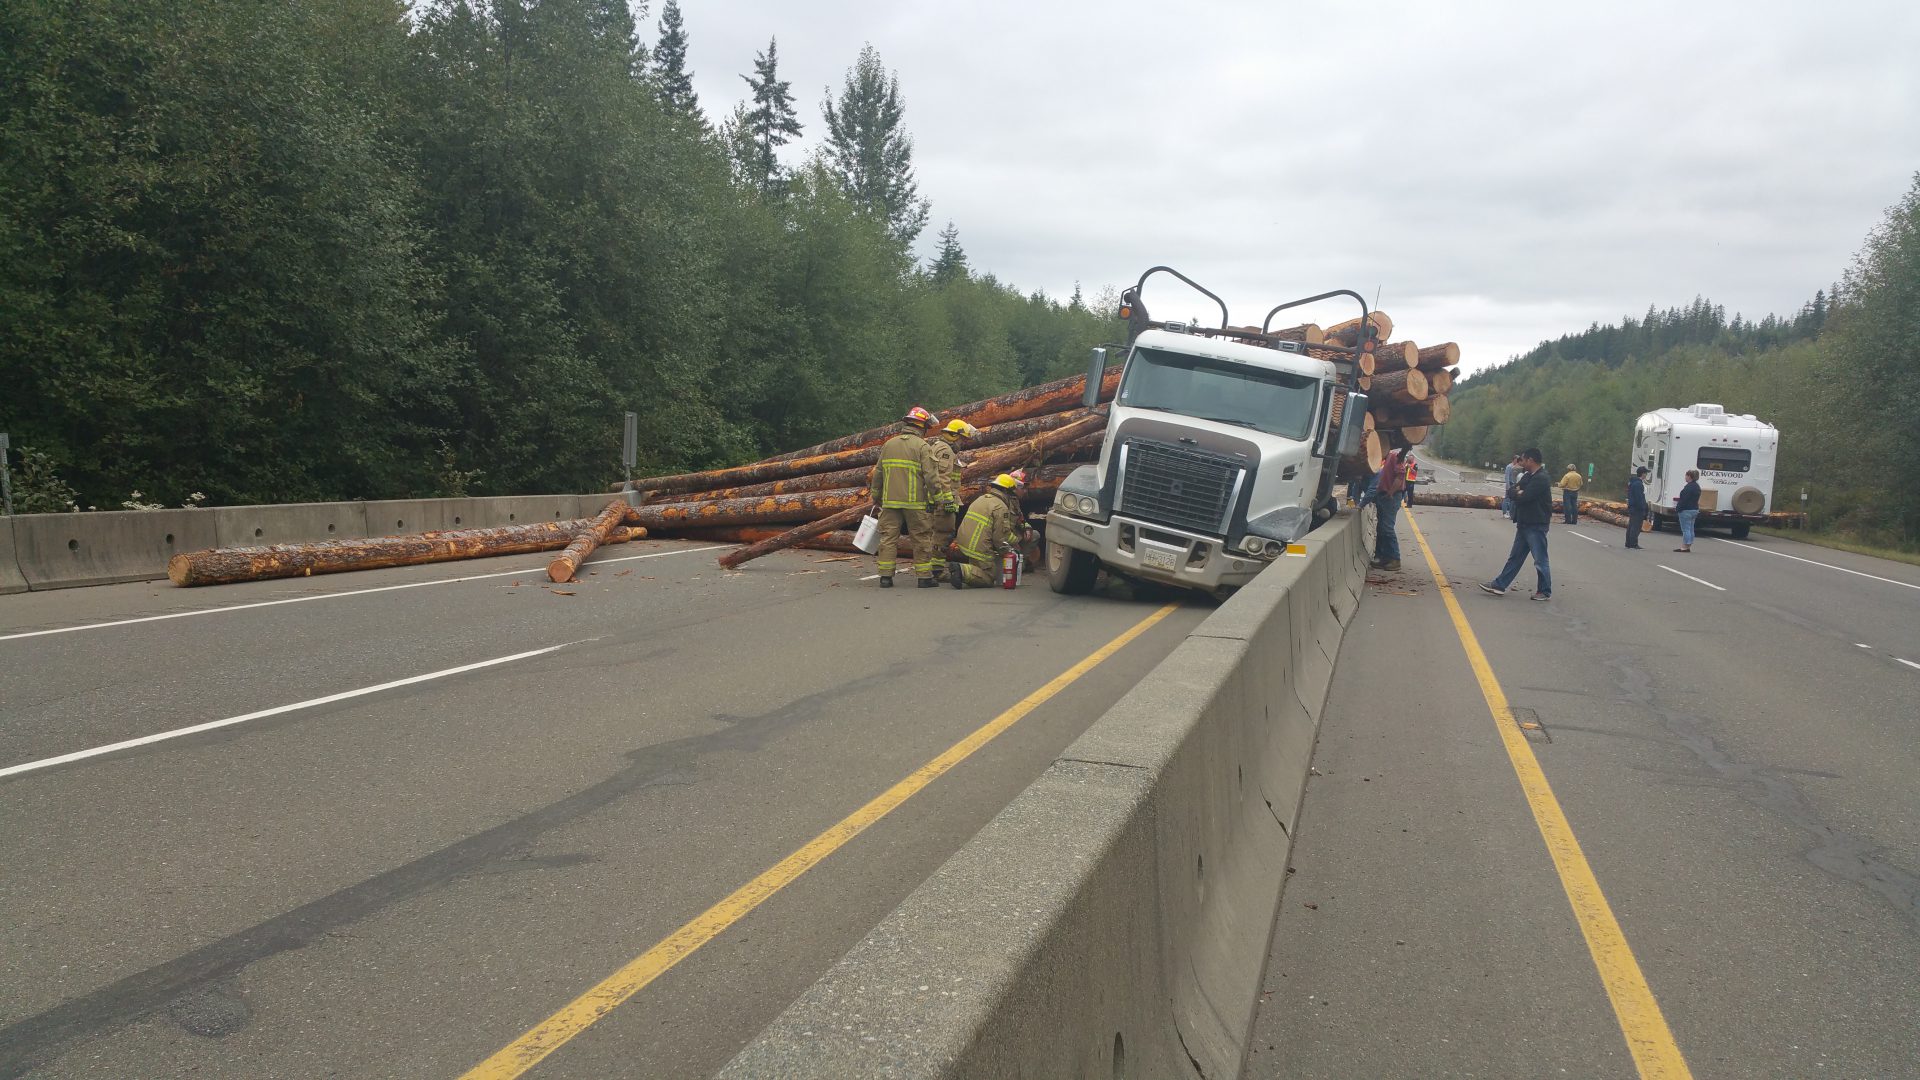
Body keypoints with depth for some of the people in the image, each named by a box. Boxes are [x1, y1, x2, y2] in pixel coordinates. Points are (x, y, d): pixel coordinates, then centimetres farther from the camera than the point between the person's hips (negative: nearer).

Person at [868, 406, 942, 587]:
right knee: (922, 538, 5)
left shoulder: (888, 444, 11)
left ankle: (885, 576, 6)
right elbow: (931, 477, -12)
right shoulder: (923, 447, -5)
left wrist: (876, 500, 23)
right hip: (915, 503, -4)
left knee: (889, 537, 8)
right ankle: (924, 577, 7)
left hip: (890, 502, 4)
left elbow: (877, 475, 15)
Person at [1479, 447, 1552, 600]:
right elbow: (1512, 492, 10)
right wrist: (1519, 492, -11)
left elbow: (1523, 498, -23)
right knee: (1515, 557, 12)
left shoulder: (1540, 479, -17)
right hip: (1524, 524, 10)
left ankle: (1545, 592, 8)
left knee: (1540, 560, -1)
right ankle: (1499, 585, 16)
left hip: (1536, 526, -10)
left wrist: (1517, 493, -2)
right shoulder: (1528, 476, 14)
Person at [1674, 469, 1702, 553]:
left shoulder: (1689, 487, -19)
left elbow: (1684, 500, -22)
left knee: (1685, 529, -6)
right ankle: (1688, 547, 18)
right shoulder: (1697, 487, 13)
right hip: (1695, 509, 10)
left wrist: (1678, 508, -17)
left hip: (1686, 510, -10)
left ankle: (1685, 547, -5)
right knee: (1690, 529, 13)